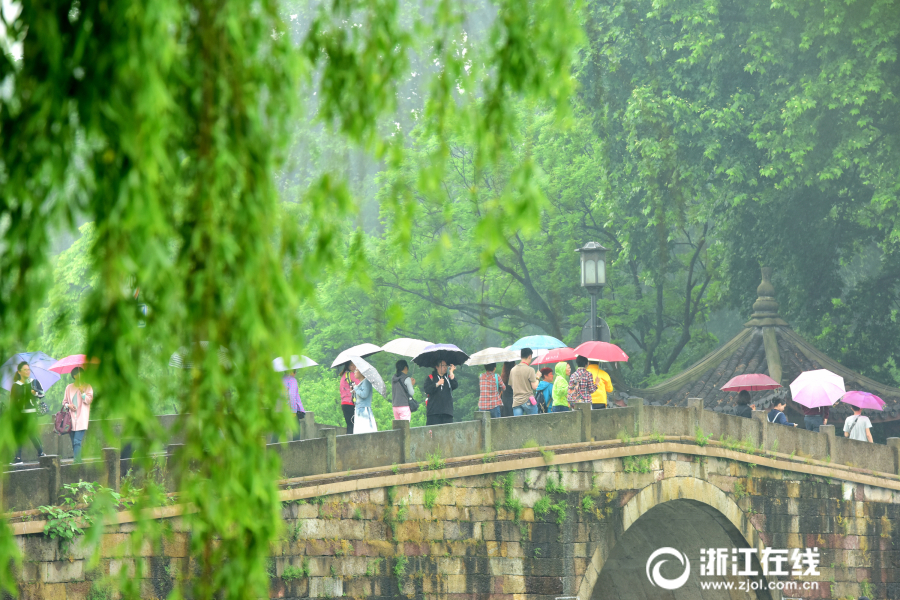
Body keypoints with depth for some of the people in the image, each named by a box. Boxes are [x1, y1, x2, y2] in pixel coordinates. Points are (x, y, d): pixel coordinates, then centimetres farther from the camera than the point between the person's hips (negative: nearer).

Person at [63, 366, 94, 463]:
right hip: (71, 419, 4)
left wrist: (82, 392, -16)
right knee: (74, 443, 4)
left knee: (77, 441, -16)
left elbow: (89, 400, -1)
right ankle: (78, 461, 10)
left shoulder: (87, 387, 7)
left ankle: (77, 460, -21)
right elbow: (64, 402, 18)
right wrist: (68, 405, -3)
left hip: (81, 418, -4)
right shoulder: (69, 387, 15)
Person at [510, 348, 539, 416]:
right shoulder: (530, 370, -10)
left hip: (516, 402, 4)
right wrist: (537, 377, 6)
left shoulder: (513, 370, 8)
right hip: (528, 400, -4)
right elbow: (534, 386, -13)